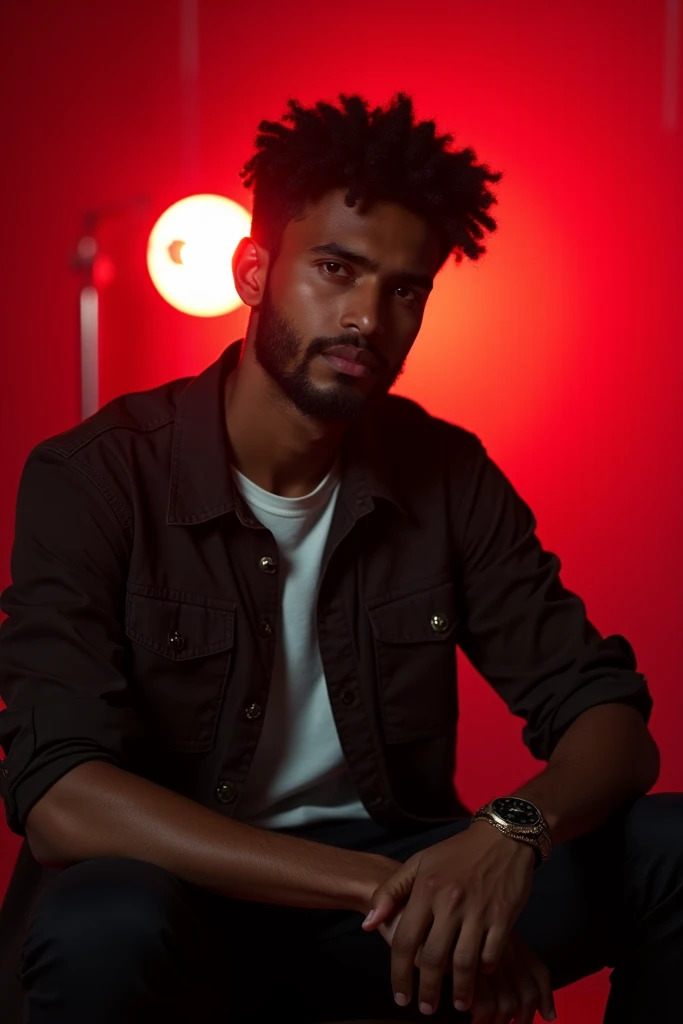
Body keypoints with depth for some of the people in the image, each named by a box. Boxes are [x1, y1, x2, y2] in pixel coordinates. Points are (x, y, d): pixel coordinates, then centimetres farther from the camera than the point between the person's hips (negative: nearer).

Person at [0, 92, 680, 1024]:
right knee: (101, 931, -38)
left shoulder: (448, 477, -1)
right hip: (190, 898, -3)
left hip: (396, 870, 4)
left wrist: (512, 833, -28)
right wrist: (381, 889, -32)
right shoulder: (93, 481, -13)